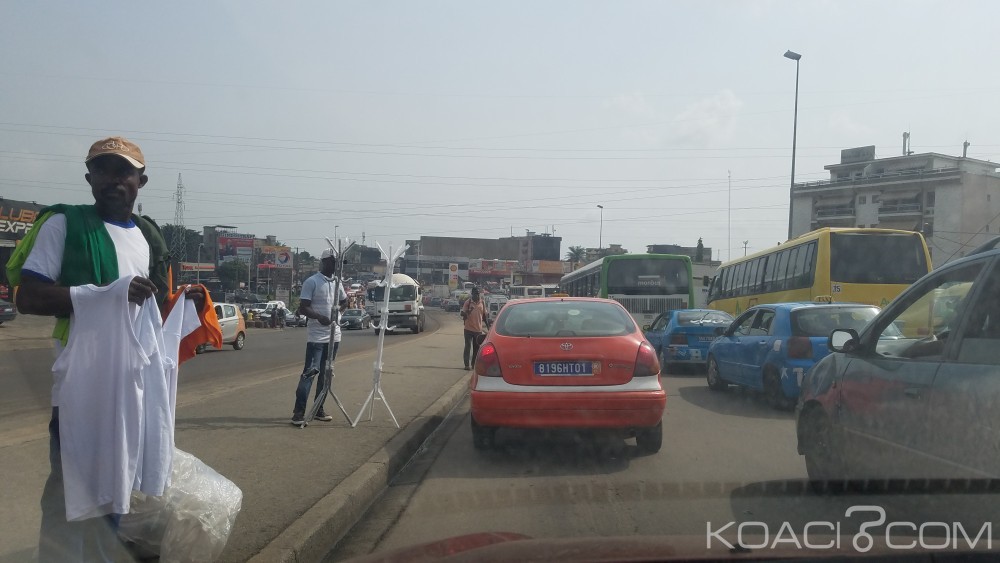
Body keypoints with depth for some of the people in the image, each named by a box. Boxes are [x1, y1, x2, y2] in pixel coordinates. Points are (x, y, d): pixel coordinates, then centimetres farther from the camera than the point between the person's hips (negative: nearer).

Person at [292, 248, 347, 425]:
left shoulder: (337, 282, 12)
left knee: (327, 373, 10)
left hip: (334, 335, 7)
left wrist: (338, 310, 6)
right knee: (310, 371, -10)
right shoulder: (311, 282, -8)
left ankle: (319, 409, 18)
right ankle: (299, 411, -7)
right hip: (316, 336, -7)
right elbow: (303, 308, -11)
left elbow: (344, 301, 27)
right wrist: (319, 317, -27)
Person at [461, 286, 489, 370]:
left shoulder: (482, 303, 6)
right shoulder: (468, 302, -6)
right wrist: (466, 313, -30)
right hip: (469, 329, -4)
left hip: (478, 329, 4)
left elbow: (484, 315, 14)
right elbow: (463, 313, -8)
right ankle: (467, 364, 1)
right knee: (468, 347, -2)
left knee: (477, 348, 10)